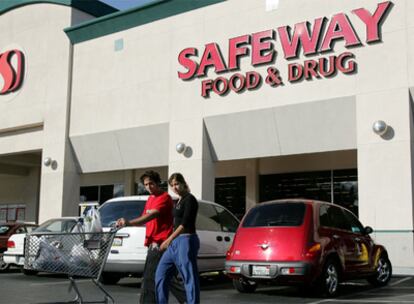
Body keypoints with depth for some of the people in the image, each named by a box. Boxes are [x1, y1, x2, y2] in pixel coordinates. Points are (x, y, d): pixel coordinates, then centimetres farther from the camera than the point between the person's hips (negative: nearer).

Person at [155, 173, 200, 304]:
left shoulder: (190, 199, -8)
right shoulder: (178, 202, 18)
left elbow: (185, 223, -18)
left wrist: (169, 239, -23)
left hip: (186, 240, -9)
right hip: (175, 242, 9)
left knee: (189, 277, -5)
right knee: (161, 274, 8)